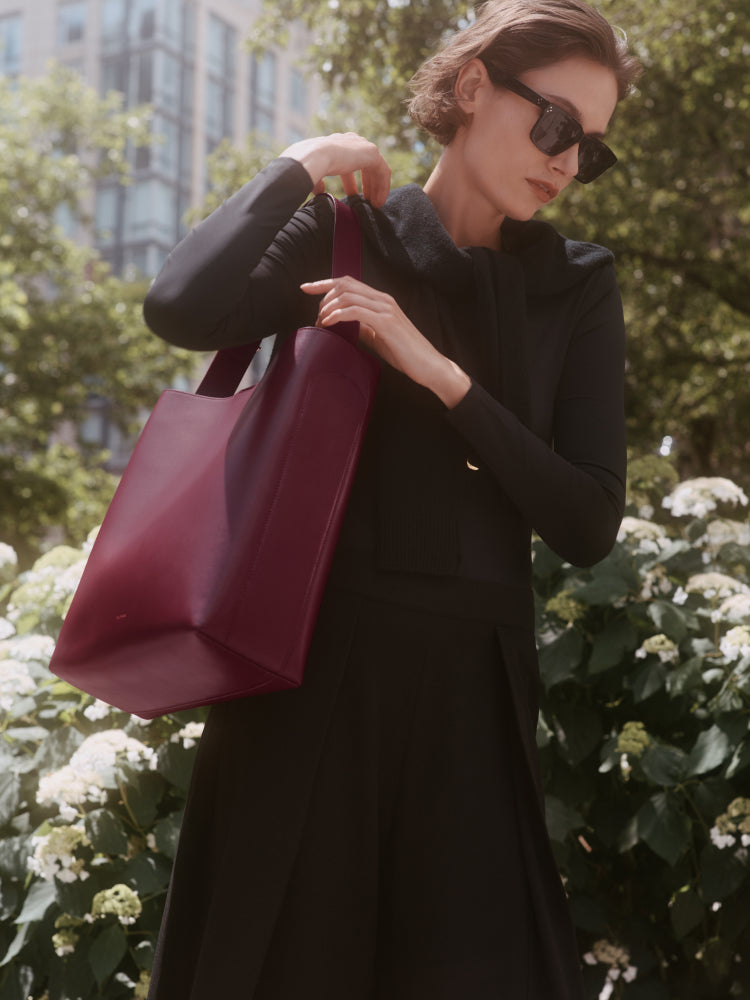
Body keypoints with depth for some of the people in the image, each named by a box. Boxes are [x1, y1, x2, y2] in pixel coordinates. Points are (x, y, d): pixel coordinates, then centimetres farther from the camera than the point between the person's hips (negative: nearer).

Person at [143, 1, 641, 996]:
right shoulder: (343, 236, 0)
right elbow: (182, 309, -21)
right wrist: (303, 166, -8)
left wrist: (440, 374, -11)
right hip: (317, 664, -1)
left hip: (471, 684, 2)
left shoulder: (576, 288, 7)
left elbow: (589, 524, -3)